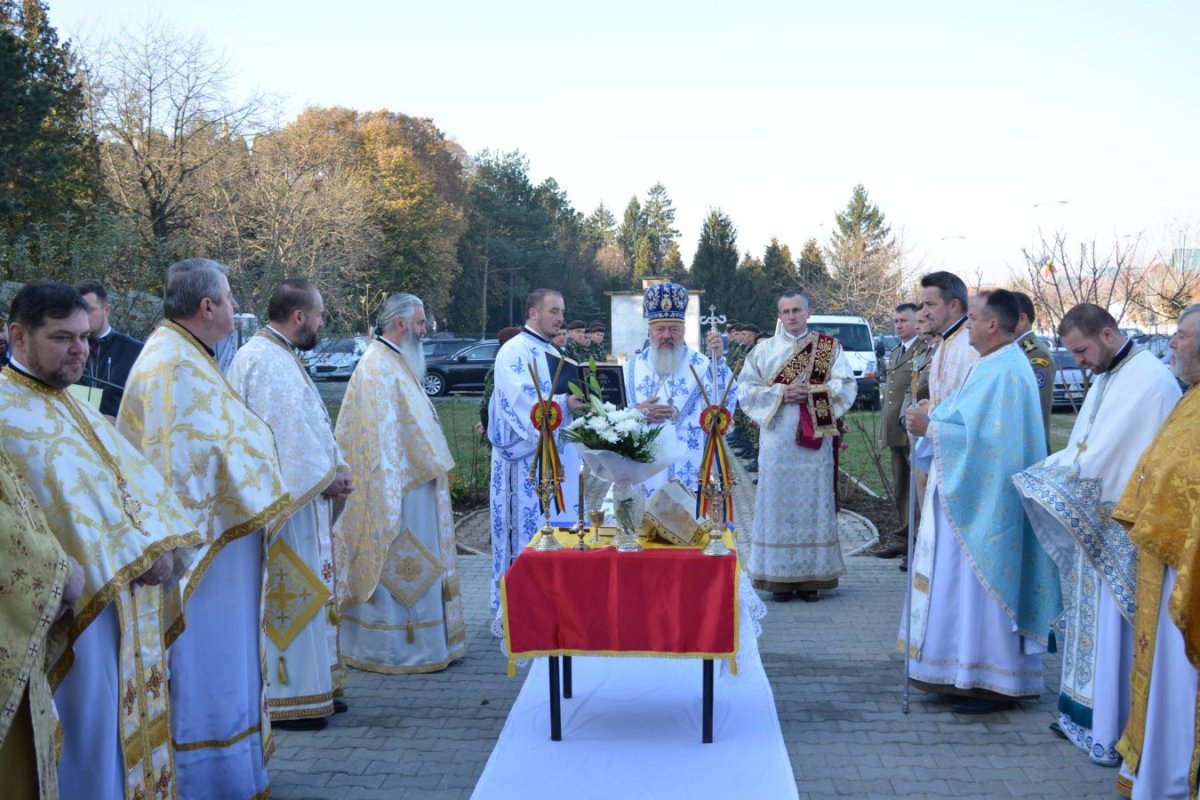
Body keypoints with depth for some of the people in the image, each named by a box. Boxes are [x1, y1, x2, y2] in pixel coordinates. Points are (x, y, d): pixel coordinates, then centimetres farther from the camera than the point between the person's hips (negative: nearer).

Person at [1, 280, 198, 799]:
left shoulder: (73, 407, 16)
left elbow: (134, 475, 8)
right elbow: (64, 501, -20)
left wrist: (157, 544, -8)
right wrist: (135, 557, -18)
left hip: (128, 594, 9)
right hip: (79, 600, -9)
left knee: (129, 714, 15)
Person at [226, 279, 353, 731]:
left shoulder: (283, 358, 17)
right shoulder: (263, 360, -16)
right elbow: (283, 432, -22)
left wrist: (336, 468, 6)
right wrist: (325, 477, -14)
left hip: (302, 497, 11)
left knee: (306, 592, 15)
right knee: (287, 596, -5)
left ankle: (311, 688, 24)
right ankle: (285, 699, 3)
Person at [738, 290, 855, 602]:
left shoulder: (829, 348, 9)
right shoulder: (763, 350, 10)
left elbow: (846, 386, 1)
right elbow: (746, 389, 4)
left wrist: (812, 392, -12)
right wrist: (781, 393, -10)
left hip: (815, 440, 0)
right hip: (777, 440, 0)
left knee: (813, 503, 1)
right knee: (778, 503, 0)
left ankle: (812, 576, 6)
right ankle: (779, 577, 4)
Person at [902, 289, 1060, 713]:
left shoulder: (1006, 373, -19)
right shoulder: (990, 366, 13)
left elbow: (985, 438, -25)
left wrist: (931, 428, -21)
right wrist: (932, 420, 5)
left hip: (985, 505, -10)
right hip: (970, 499, 10)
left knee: (981, 587, -4)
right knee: (963, 585, 14)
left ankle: (995, 685, 5)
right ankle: (973, 673, 23)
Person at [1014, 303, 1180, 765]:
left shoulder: (1150, 381, -18)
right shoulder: (1109, 377, 13)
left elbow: (1102, 455, -21)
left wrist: (1043, 475, -10)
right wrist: (1049, 474, -1)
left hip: (1123, 528, -9)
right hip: (1094, 523, 9)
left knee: (1115, 629, -1)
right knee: (1094, 621, 15)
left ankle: (1115, 732, 9)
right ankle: (1087, 714, 25)